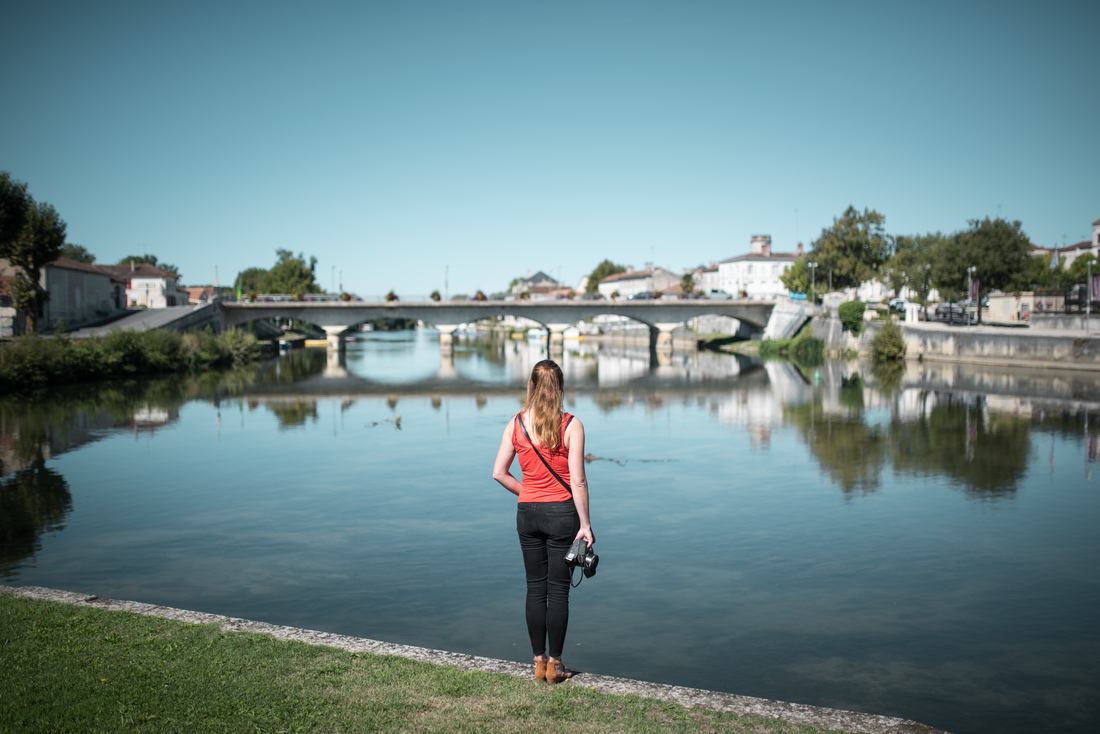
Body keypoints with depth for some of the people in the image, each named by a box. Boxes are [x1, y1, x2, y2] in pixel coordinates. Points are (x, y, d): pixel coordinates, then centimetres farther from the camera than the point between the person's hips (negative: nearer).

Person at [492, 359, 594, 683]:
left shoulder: (516, 423, -1)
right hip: (561, 513, -3)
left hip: (527, 513, 3)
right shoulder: (571, 425, -10)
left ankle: (539, 661, 22)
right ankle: (554, 665, 15)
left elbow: (499, 473, -1)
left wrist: (526, 493, 12)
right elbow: (577, 481, -13)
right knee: (558, 589, 7)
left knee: (535, 588, 14)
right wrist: (585, 525, -8)